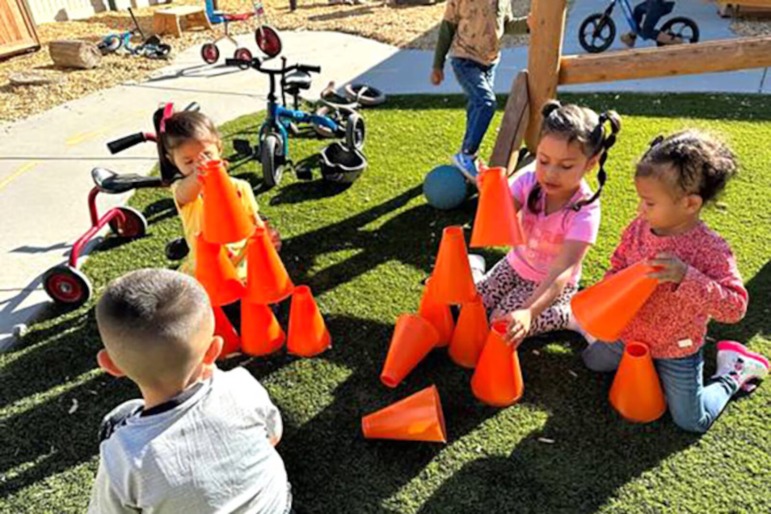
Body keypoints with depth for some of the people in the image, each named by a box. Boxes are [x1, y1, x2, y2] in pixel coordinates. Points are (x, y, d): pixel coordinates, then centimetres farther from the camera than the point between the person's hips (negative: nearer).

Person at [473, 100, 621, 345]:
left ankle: (572, 315, -1)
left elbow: (563, 270, -38)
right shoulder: (529, 180, -19)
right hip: (515, 265, 4)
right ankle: (474, 268, 29)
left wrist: (529, 311, -52)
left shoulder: (585, 211, -29)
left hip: (552, 283, -4)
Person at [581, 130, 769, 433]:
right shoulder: (639, 228, -14)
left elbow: (735, 307, -31)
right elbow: (618, 267, 3)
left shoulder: (711, 250, -27)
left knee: (692, 422, 8)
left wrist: (685, 277, -44)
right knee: (593, 361, 20)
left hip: (676, 352, -4)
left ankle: (732, 373, 31)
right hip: (628, 336, 5)